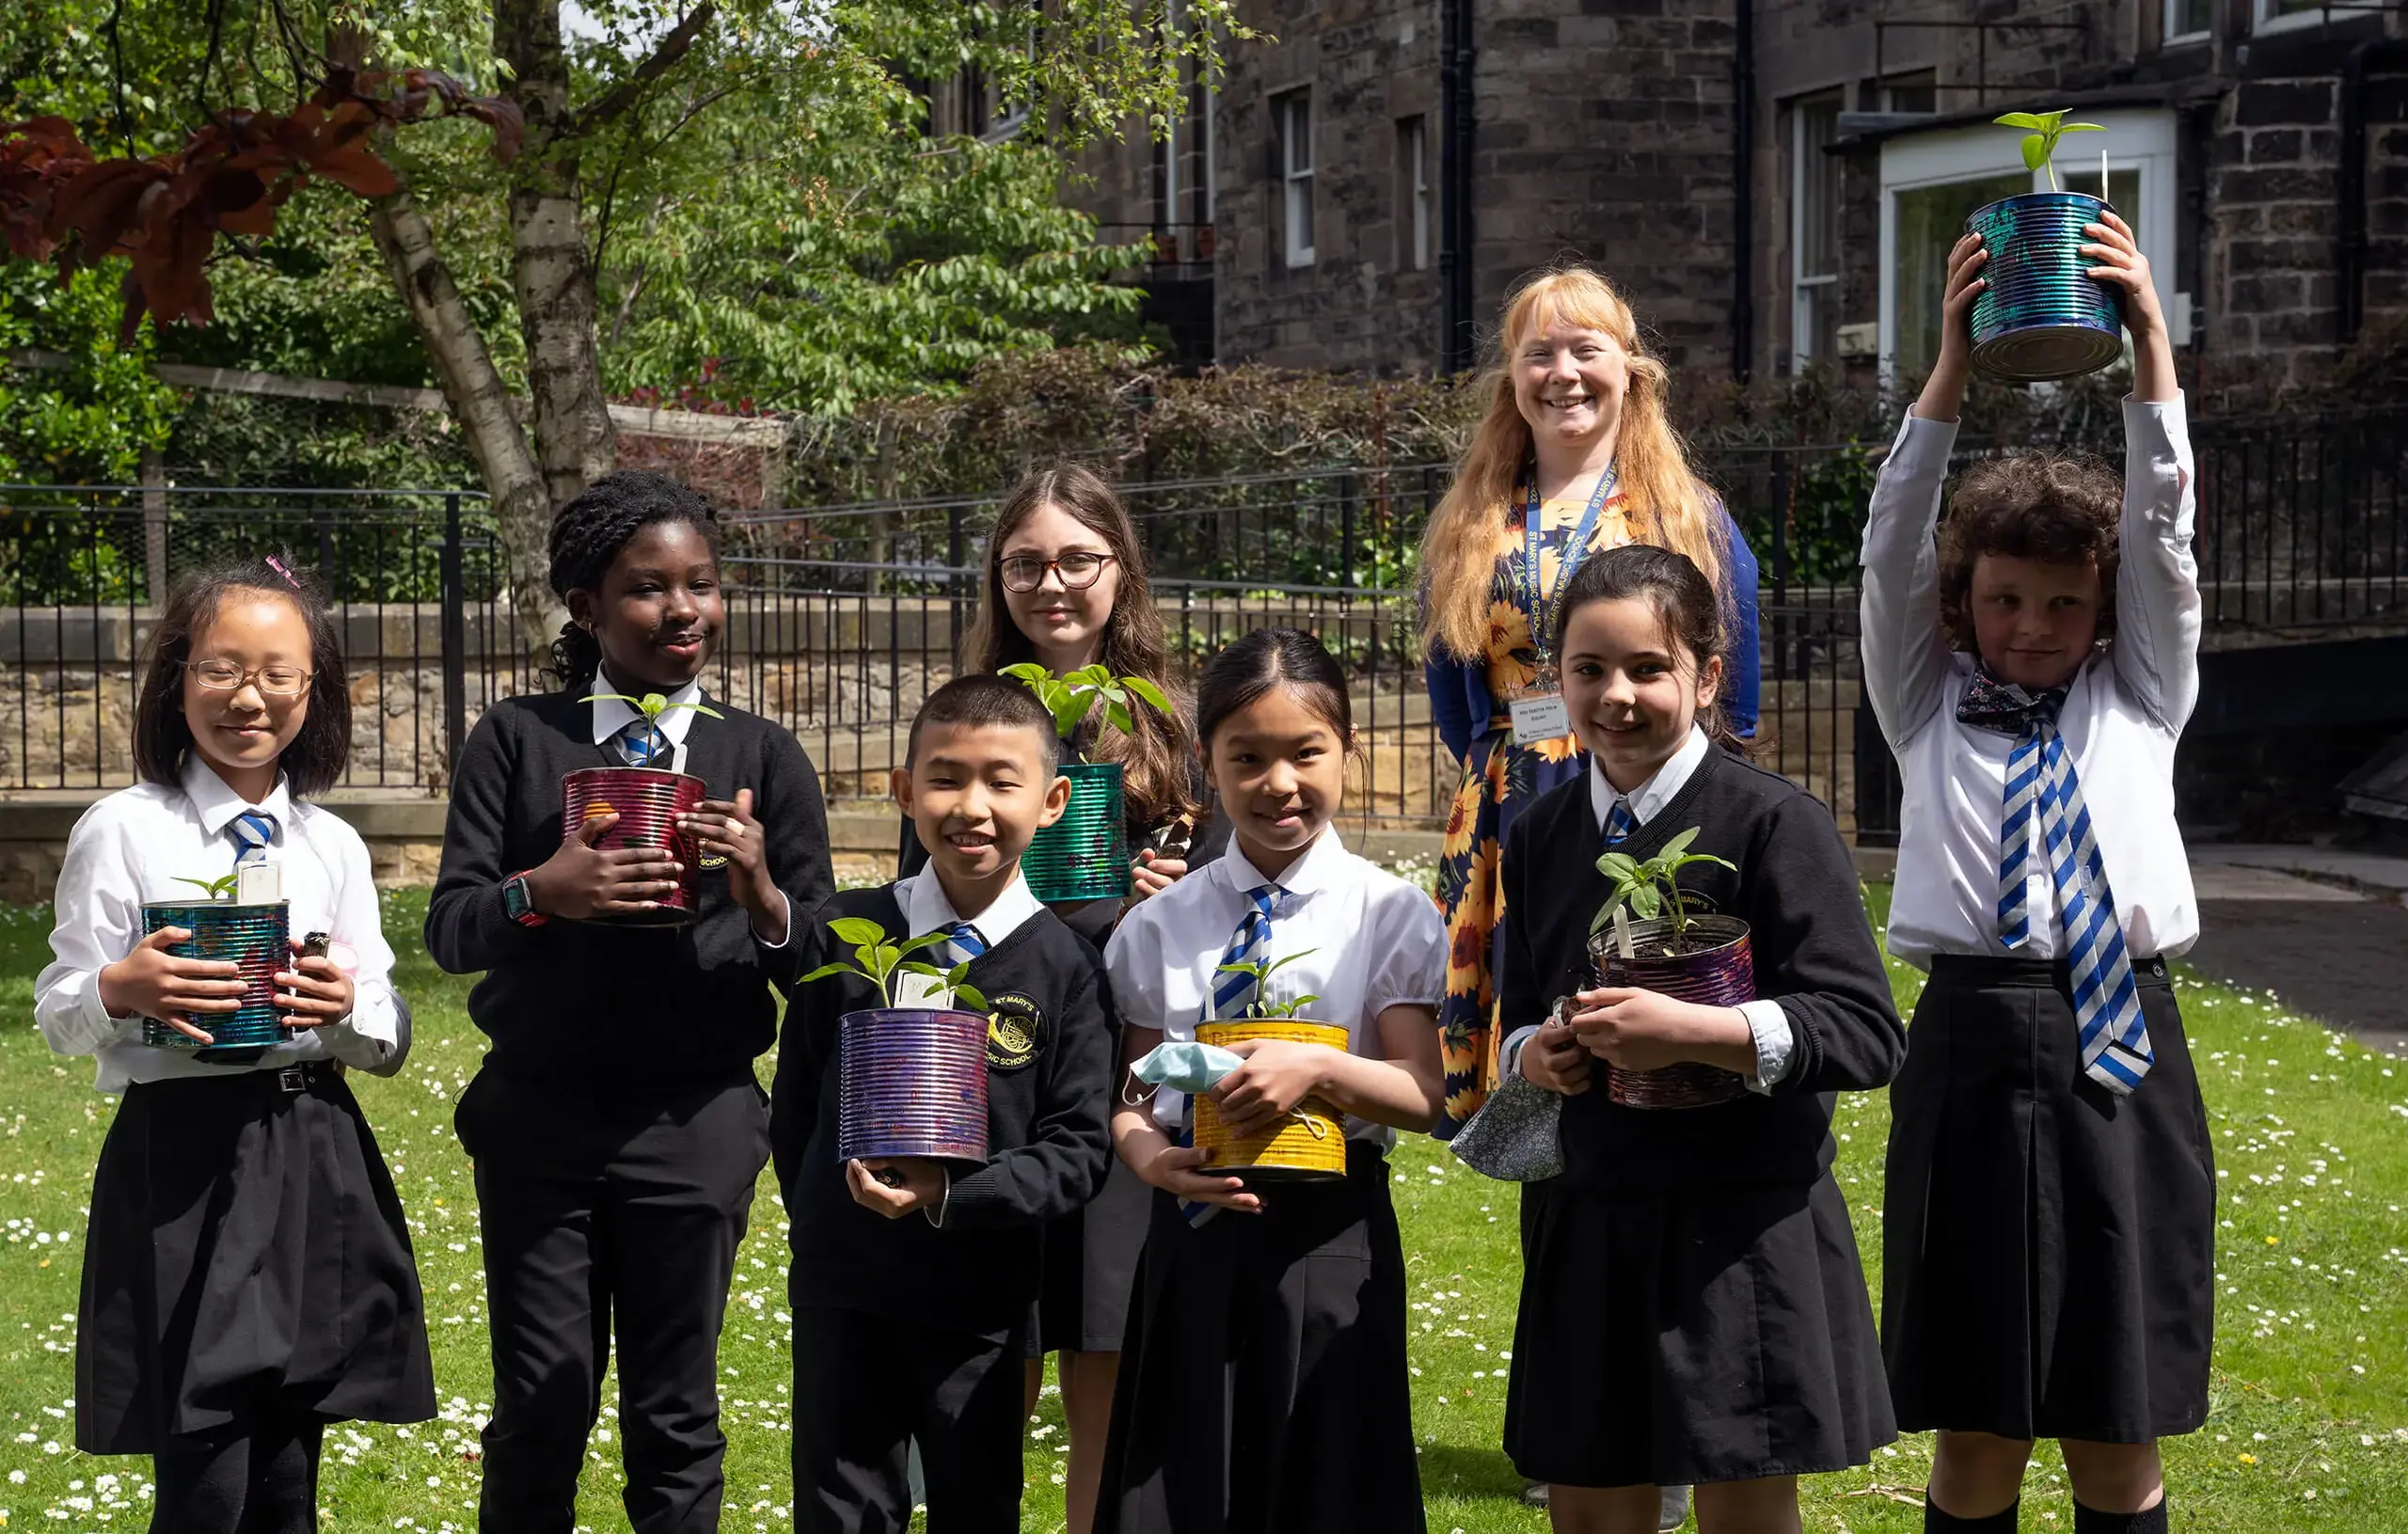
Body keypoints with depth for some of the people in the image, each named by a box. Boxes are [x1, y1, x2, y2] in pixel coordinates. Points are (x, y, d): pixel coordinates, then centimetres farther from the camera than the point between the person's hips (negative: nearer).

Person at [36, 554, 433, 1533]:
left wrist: (348, 1007, -11)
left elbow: (390, 1045, 11)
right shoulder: (122, 832, -2)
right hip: (180, 1155, -4)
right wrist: (121, 991, -22)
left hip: (313, 1155, 4)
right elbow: (59, 1016, -1)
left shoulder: (335, 847, 10)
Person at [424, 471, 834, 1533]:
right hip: (538, 1116, 0)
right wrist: (542, 892, -23)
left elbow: (822, 968, 1)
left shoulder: (762, 756, 3)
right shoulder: (517, 741, 2)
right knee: (540, 1414, 6)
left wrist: (763, 898, -20)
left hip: (699, 1121, 0)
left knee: (676, 1418, 8)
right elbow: (448, 929, -4)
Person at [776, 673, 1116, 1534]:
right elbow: (796, 1104, 9)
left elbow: (1078, 1148, -9)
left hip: (982, 1302, -1)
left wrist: (954, 1196, -21)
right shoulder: (845, 936, -1)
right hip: (843, 1294, 1)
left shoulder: (1067, 967, -6)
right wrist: (823, 1220, 5)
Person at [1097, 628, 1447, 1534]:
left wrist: (1318, 1068, -26)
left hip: (1329, 1232, -2)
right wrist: (1152, 1156, -17)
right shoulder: (1158, 926, 4)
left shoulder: (1389, 914, -3)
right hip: (1194, 1234, 2)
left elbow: (1424, 1094, -9)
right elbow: (1131, 1095, 5)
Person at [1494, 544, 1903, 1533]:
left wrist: (1695, 1031, -25)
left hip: (1743, 1223, -5)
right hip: (1590, 1217, 5)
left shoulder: (1771, 822, -10)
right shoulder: (1542, 837, 9)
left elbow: (1865, 1034, -15)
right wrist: (1533, 1053, -3)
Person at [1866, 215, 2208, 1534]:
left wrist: (2150, 347, -6)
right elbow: (1893, 548, 0)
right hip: (1973, 1043, -1)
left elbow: (2161, 534, 4)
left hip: (2121, 1051, 1)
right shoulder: (1930, 705, 11)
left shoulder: (2138, 699, 13)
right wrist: (1951, 365, -10)